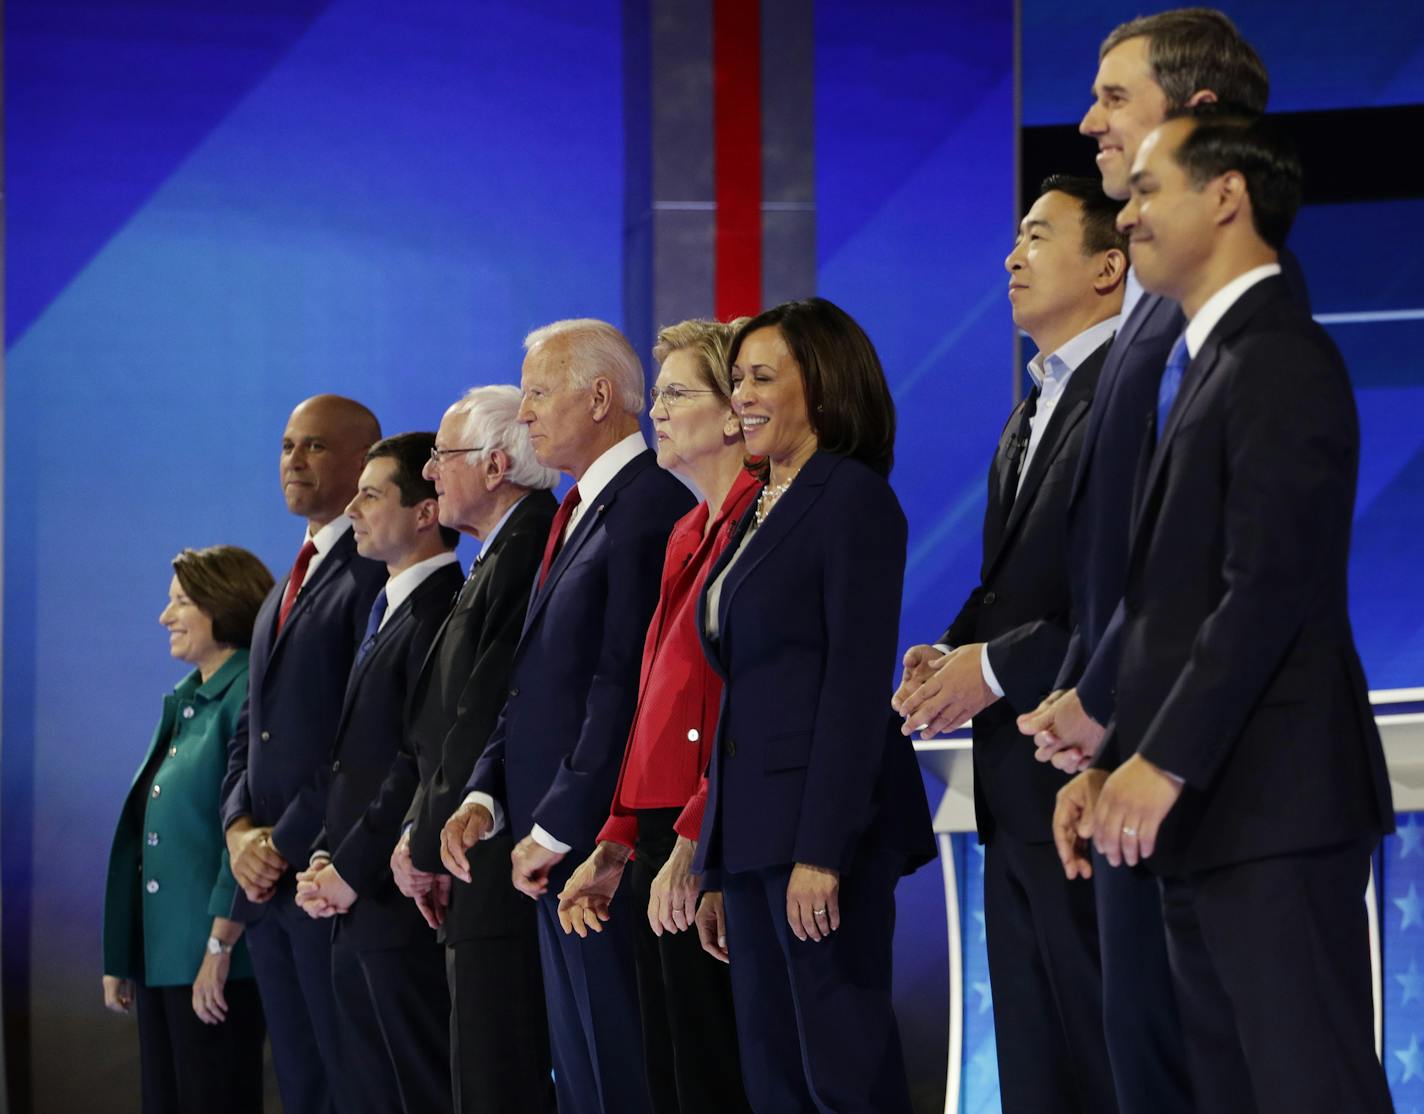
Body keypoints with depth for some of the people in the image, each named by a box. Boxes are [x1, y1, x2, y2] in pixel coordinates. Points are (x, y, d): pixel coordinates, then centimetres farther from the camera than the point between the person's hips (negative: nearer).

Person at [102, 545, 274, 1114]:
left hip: (214, 964, -9)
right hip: (158, 956, 9)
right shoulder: (185, 702, 16)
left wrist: (219, 945, -20)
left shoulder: (249, 697, -12)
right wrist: (120, 959, 15)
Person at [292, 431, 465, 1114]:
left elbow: (424, 763, -19)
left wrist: (352, 870, -14)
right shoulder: (390, 612, 20)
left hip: (401, 911, -10)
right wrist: (325, 859, 8)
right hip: (358, 913, 10)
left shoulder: (442, 613, -13)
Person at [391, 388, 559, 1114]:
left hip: (502, 879, -10)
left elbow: (487, 719, -18)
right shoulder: (505, 554, 17)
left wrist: (428, 843, -8)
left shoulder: (523, 556, -14)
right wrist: (421, 832, 11)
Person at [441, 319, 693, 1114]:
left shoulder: (650, 507, -14)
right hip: (555, 849, 10)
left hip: (605, 842, -10)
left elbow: (625, 687, -19)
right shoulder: (582, 512, 18)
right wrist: (486, 796, 7)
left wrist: (556, 828, -17)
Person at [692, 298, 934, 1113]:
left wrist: (822, 849, -21)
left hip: (821, 823, -9)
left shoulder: (854, 497, -7)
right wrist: (720, 871, 15)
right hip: (752, 826, 9)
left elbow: (857, 679, -15)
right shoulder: (759, 514, 19)